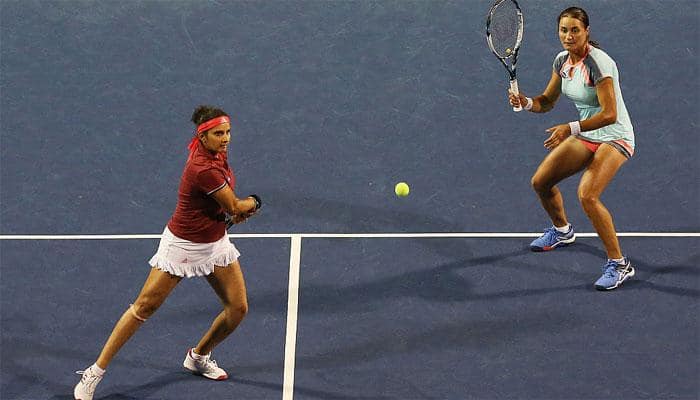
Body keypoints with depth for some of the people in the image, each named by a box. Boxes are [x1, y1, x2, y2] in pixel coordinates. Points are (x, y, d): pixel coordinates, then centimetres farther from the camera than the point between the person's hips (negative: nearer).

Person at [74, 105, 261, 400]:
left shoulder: (216, 153, -4)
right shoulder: (204, 169, -31)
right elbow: (236, 207, -18)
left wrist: (239, 207, 1)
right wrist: (253, 202, 4)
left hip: (216, 243, 8)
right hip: (183, 245, -8)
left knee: (238, 308, 4)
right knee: (144, 307, -3)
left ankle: (199, 357, 31)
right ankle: (95, 373, 6)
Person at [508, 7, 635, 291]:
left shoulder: (598, 64, -26)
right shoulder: (562, 61, -1)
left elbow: (609, 114, -30)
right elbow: (547, 102, 8)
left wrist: (571, 128, -37)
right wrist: (526, 102, -13)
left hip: (614, 138, -8)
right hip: (585, 136, 8)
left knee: (587, 195, -28)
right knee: (540, 182, 11)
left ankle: (620, 265, -16)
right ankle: (562, 231, 42)